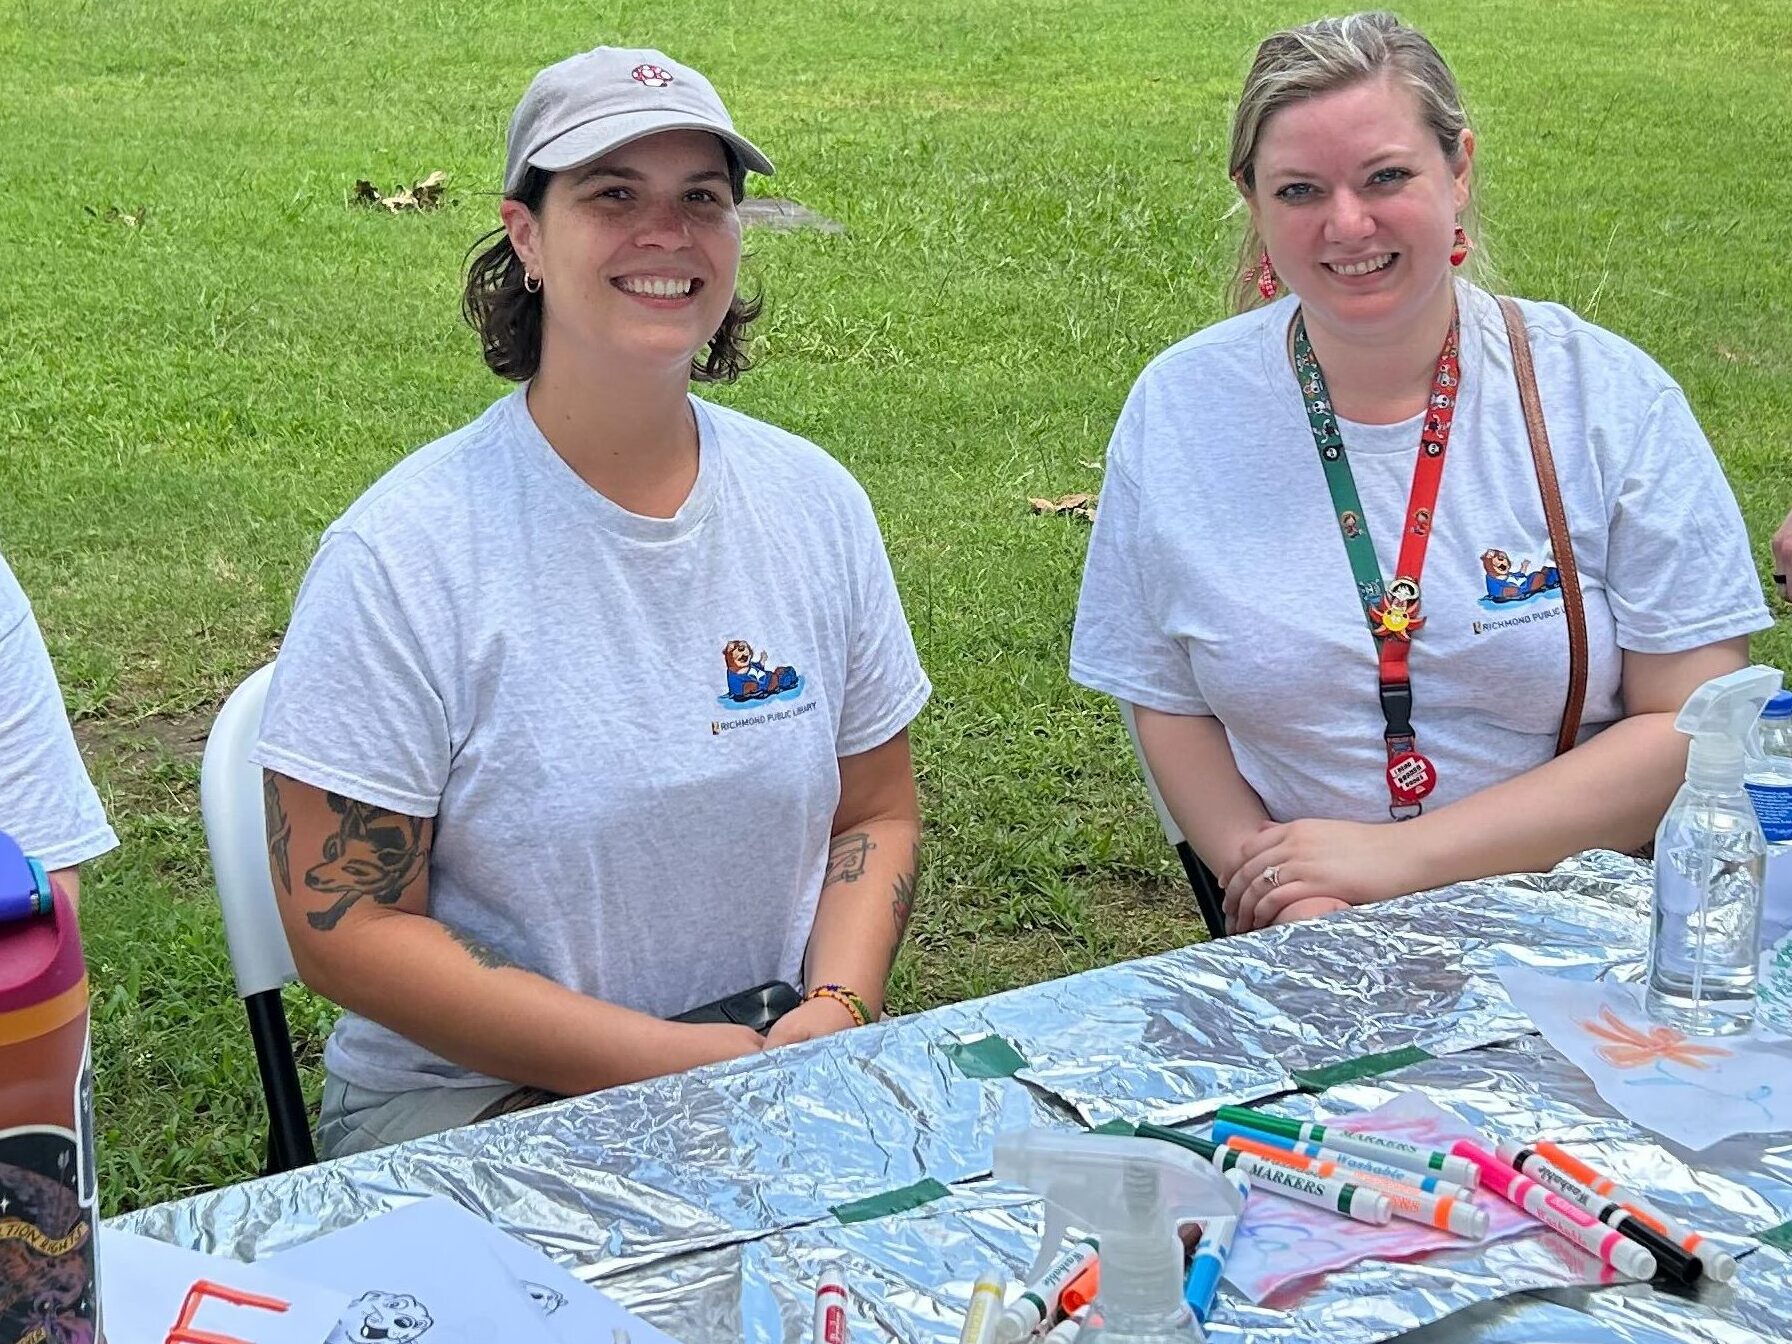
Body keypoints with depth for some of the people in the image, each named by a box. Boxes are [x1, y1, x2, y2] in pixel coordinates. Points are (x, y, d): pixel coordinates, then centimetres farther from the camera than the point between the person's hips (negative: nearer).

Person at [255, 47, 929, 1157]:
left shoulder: (815, 503, 3)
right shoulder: (401, 555, -12)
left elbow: (876, 814, 11)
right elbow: (347, 927, -12)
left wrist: (836, 1010, -9)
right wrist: (667, 1062, -17)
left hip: (773, 1059, 5)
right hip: (466, 1097, -5)